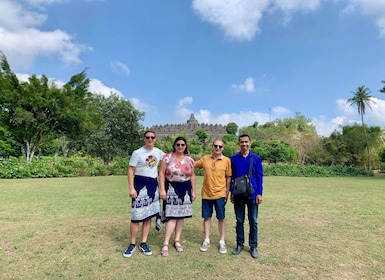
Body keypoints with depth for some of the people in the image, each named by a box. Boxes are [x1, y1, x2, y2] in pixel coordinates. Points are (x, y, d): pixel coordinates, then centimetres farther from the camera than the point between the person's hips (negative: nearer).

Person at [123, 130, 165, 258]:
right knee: (137, 216, -2)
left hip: (153, 185, 5)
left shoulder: (158, 152, 5)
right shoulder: (137, 153, -9)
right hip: (140, 185, -4)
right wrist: (131, 188, -17)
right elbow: (130, 171, -9)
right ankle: (132, 244, 14)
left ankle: (143, 243, 21)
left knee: (148, 216, 9)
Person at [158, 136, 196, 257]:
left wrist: (193, 191, 9)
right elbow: (161, 173, -6)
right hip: (172, 189, -4)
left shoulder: (189, 160, 6)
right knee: (172, 217, -8)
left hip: (185, 190, 4)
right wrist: (162, 189, -12)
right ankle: (165, 244, 2)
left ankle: (177, 240, 23)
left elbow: (192, 176, 11)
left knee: (181, 216, 8)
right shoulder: (167, 157, -5)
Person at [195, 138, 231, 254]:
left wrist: (227, 193, -2)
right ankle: (206, 240, 28)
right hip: (206, 194, 2)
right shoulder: (205, 159, -1)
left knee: (221, 218, 9)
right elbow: (193, 165, 13)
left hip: (220, 194, -2)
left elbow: (228, 177, -1)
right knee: (207, 217, 12)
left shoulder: (226, 160, -6)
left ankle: (222, 242, 24)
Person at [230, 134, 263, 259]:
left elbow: (260, 177, 0)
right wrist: (232, 192, 3)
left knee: (253, 221, 8)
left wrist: (259, 193, -5)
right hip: (238, 195, 1)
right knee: (239, 221, 11)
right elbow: (231, 177, 5)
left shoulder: (256, 158, -2)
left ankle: (253, 246, 21)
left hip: (252, 194, 0)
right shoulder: (234, 159, 0)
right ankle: (239, 244, 24)